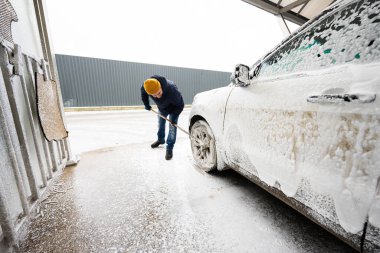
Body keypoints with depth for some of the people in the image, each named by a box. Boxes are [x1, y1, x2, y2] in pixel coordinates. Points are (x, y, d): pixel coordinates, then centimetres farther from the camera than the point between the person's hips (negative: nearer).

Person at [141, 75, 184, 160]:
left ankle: (169, 148, 4)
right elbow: (143, 93, -4)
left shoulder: (172, 90, -45)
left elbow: (180, 105, -29)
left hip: (174, 107, -5)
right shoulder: (145, 86, -31)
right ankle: (160, 140, 43)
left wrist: (173, 116, -29)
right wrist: (146, 104, -6)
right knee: (160, 124, 19)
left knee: (172, 127, -10)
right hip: (161, 107, 5)